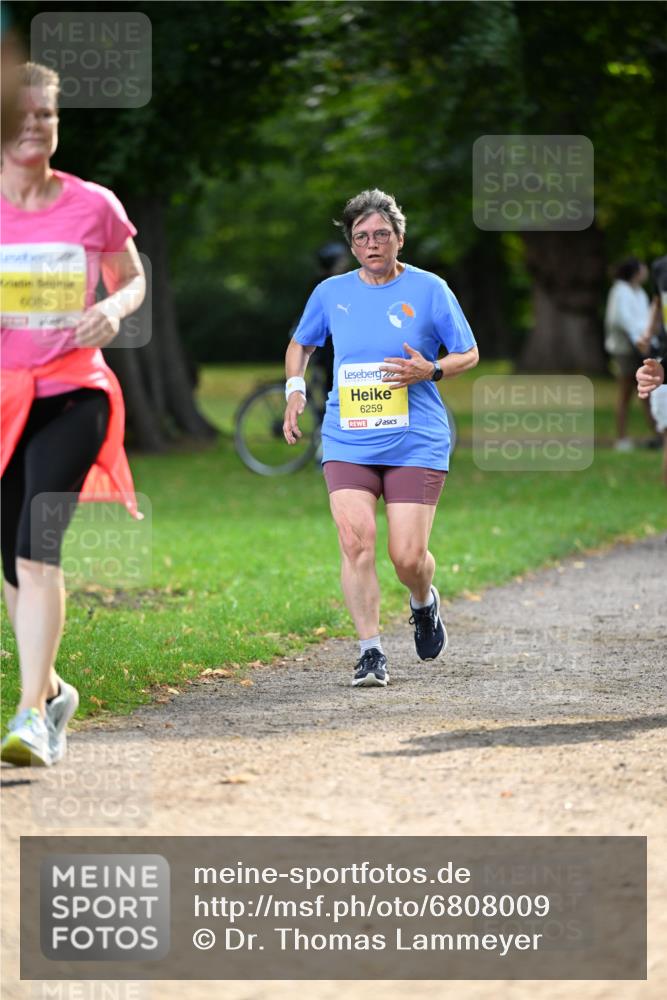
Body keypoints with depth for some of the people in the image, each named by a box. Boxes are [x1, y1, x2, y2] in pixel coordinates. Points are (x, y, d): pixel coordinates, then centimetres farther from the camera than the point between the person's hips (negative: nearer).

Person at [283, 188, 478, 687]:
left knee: (408, 556, -6)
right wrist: (295, 389, 8)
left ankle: (425, 603, 31)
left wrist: (430, 371, -12)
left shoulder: (429, 290, 1)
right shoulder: (331, 292, 8)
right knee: (355, 540, -16)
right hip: (347, 442, 2)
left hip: (416, 443, -2)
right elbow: (301, 344, 26)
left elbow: (469, 354, 8)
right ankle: (371, 652, -8)